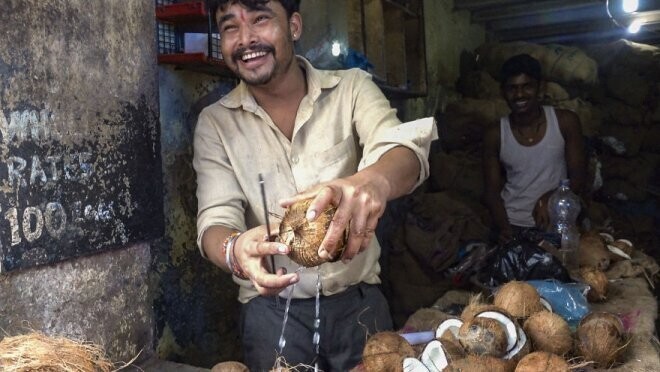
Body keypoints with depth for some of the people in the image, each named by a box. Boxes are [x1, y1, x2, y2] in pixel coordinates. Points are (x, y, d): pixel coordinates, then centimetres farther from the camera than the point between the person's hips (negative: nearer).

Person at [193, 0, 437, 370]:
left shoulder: (353, 87, -5)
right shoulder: (215, 123, -3)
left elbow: (405, 150, -22)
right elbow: (216, 218, -11)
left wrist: (374, 180, -47)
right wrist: (235, 250, -36)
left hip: (358, 299, 1)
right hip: (271, 308, 0)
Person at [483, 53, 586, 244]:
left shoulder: (565, 122, -5)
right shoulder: (495, 135, -4)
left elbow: (578, 178, -2)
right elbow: (492, 191, -1)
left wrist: (548, 199, -21)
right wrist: (503, 227, -18)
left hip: (556, 221, 0)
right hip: (512, 223, 0)